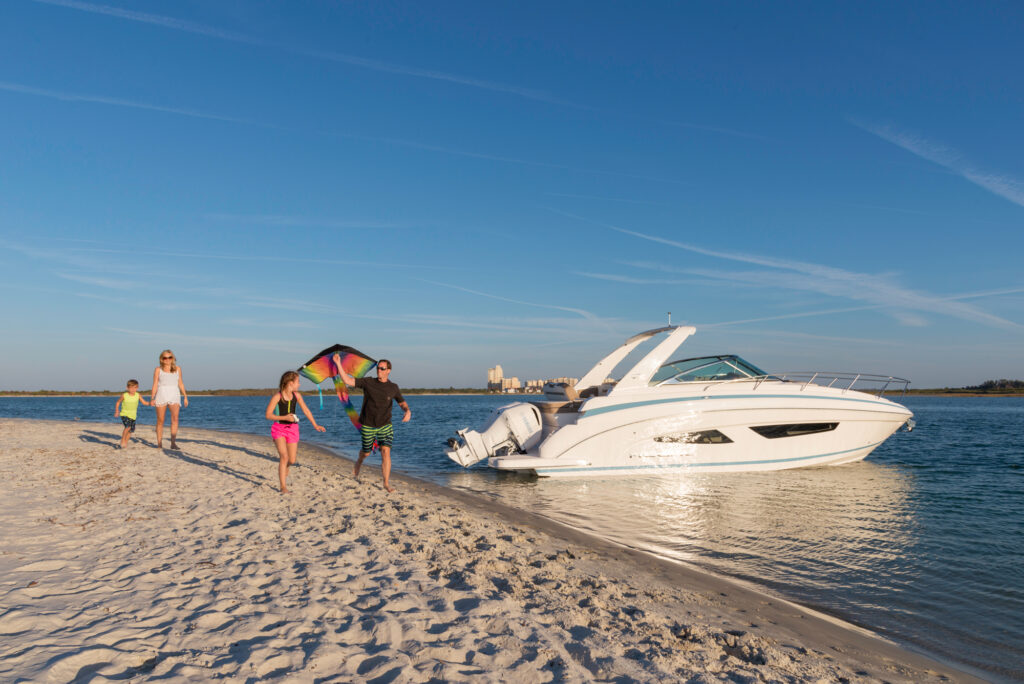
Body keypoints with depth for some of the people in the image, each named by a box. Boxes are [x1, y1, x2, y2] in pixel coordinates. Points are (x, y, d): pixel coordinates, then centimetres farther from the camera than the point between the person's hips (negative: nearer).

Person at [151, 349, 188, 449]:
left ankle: (173, 442, -20)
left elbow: (180, 383, 16)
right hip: (161, 395, -1)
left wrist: (185, 396, 11)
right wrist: (152, 398, -5)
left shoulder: (177, 368, 12)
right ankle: (159, 443, 12)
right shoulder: (158, 370, 7)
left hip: (174, 395, 1)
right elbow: (155, 385, 5)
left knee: (175, 418, -17)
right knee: (160, 421, 3)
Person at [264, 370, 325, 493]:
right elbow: (268, 415, -11)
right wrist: (284, 417, -23)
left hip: (292, 428, 4)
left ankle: (284, 467, 44)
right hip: (279, 428, -4)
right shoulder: (277, 397, -13)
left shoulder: (296, 395, 0)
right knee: (284, 456, -19)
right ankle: (283, 486, -9)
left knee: (292, 460, 5)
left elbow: (306, 410, 7)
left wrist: (315, 425, 4)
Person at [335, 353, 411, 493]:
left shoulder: (393, 388, -2)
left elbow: (402, 403, 4)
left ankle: (387, 483, -7)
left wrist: (408, 412, -19)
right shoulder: (368, 382, -6)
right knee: (366, 452, 14)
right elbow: (348, 381, -9)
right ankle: (359, 463, 51)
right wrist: (339, 364, -18)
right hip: (368, 426, 0)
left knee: (386, 452, -14)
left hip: (385, 425, 0)